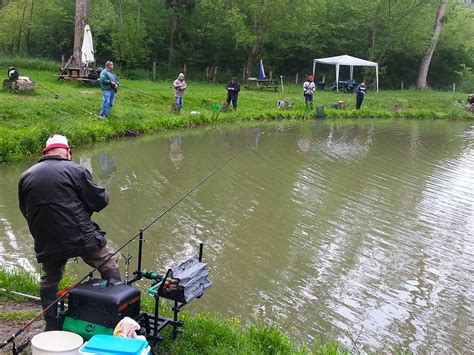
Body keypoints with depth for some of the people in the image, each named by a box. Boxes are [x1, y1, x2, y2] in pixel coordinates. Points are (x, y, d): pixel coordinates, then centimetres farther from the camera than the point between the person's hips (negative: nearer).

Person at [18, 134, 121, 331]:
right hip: (82, 238, -4)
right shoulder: (75, 170, -8)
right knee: (109, 265, 16)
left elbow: (26, 211, 16)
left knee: (49, 281, 25)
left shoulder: (26, 176, 6)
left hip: (46, 245, 4)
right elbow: (100, 200, -5)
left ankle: (51, 328, 28)